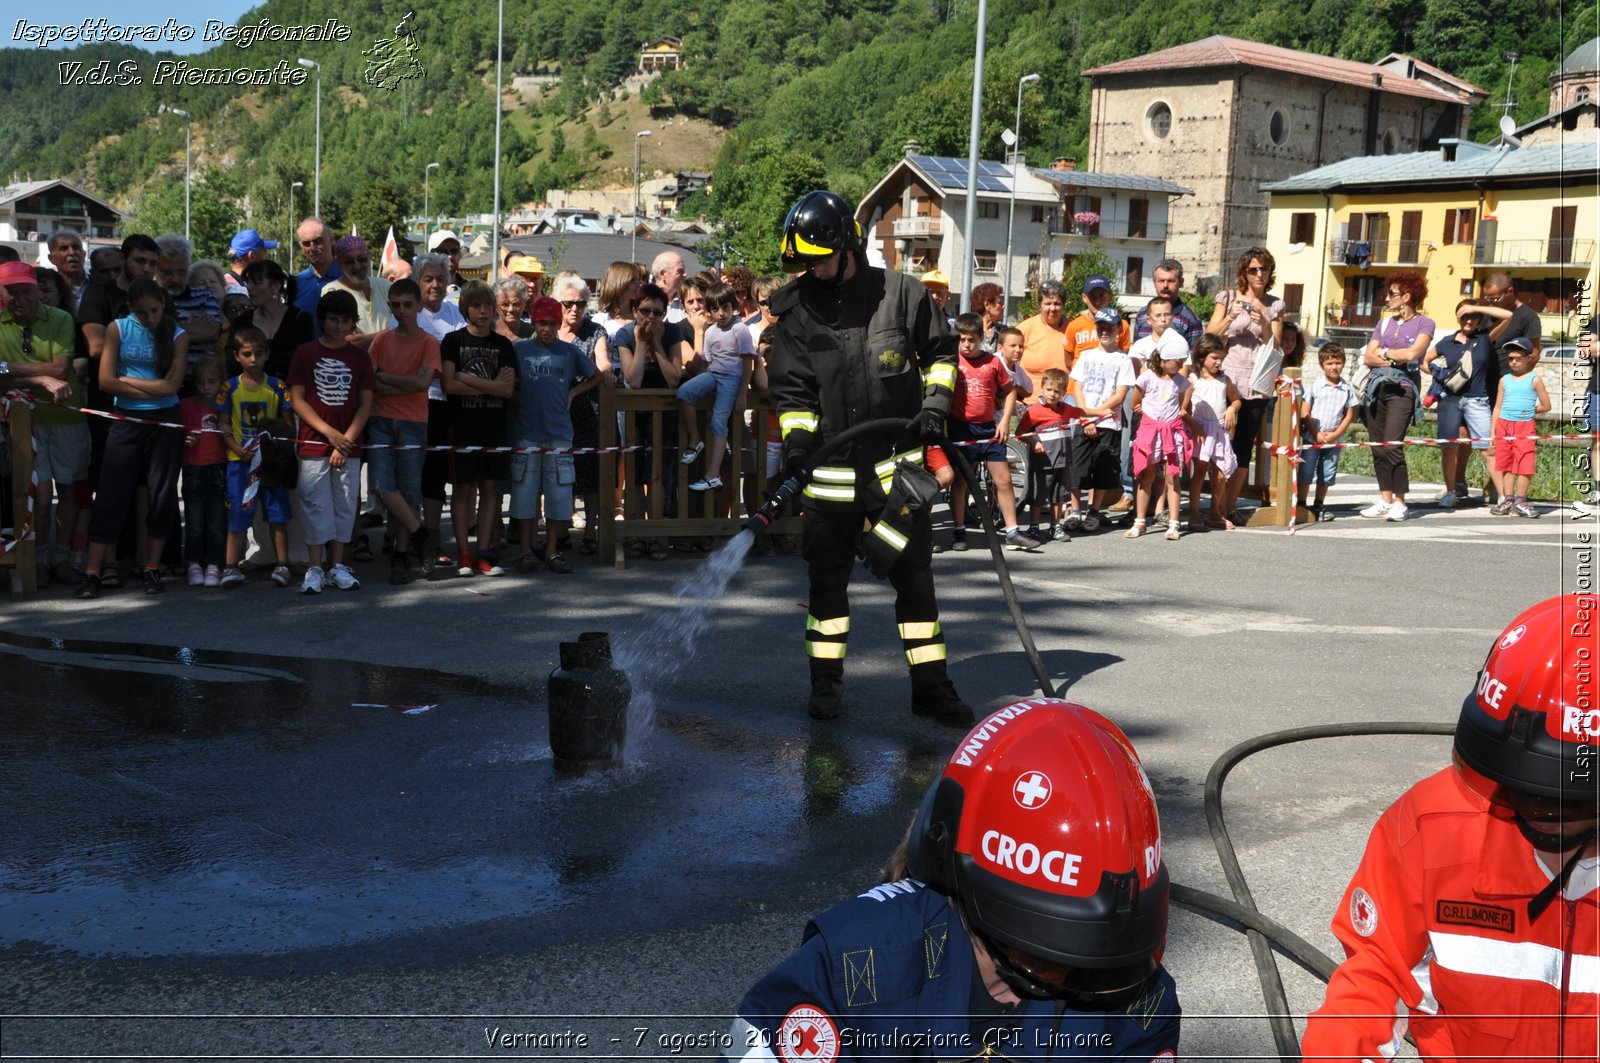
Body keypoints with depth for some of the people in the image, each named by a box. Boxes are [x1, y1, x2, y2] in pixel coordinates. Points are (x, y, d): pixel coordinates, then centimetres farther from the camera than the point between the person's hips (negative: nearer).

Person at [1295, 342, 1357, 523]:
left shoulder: (1347, 390, 3)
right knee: (1305, 473, -3)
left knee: (1327, 476, 10)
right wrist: (1317, 434, -10)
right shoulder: (1314, 386, -4)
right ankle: (1301, 506, 5)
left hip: (1334, 440, 3)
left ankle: (1318, 508, 21)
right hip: (1312, 439, -2)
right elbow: (1304, 413, -4)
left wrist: (1335, 434, -7)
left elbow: (1349, 415, 5)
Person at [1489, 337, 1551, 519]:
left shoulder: (1534, 380, 0)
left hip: (1525, 428, -3)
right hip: (1504, 427, 3)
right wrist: (1492, 432, 6)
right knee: (1507, 466, 7)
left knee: (1525, 465, -6)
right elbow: (1497, 407, 10)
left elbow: (1546, 406, 3)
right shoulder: (1504, 380, 9)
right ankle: (1508, 499, 13)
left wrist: (1527, 411, 5)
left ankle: (1520, 501, 3)